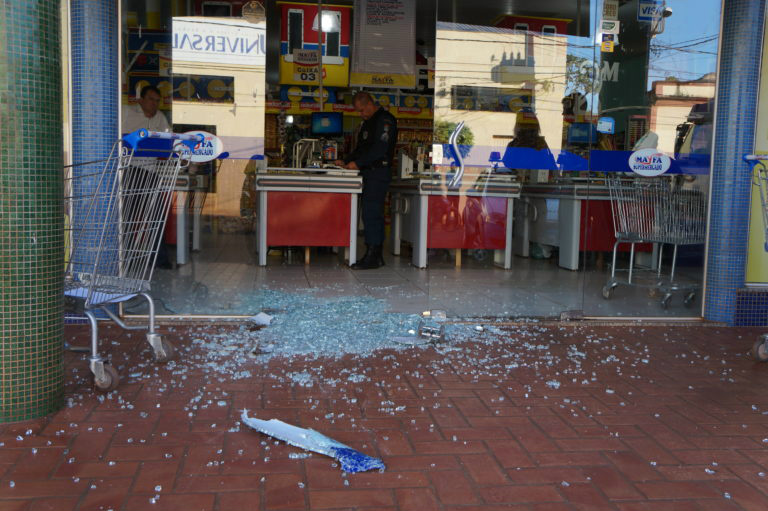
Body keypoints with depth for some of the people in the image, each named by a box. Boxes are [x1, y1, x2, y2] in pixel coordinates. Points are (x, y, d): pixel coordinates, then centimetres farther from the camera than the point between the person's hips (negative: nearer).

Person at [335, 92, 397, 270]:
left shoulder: (385, 120, -9)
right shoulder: (367, 122, 21)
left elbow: (380, 149, -19)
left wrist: (358, 163, -18)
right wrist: (346, 162, 12)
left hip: (378, 173, -10)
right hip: (369, 174, 10)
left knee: (371, 213, -12)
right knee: (373, 214, 9)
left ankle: (372, 257, -10)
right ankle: (376, 256, 12)